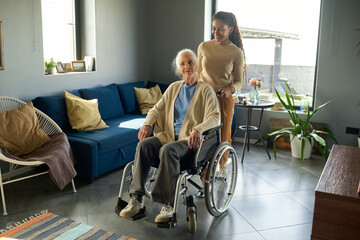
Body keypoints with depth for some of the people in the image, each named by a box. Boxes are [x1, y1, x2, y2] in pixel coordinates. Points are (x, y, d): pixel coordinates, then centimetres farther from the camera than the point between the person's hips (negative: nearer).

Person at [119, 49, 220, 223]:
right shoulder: (173, 88, 21)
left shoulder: (205, 89, 4)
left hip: (190, 140, -4)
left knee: (168, 150, -36)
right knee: (144, 144, -25)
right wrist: (147, 124, -3)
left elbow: (214, 117, -8)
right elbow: (157, 109, 19)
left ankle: (168, 205, -30)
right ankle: (136, 199, -26)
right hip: (169, 135, 5)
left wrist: (198, 129, -28)